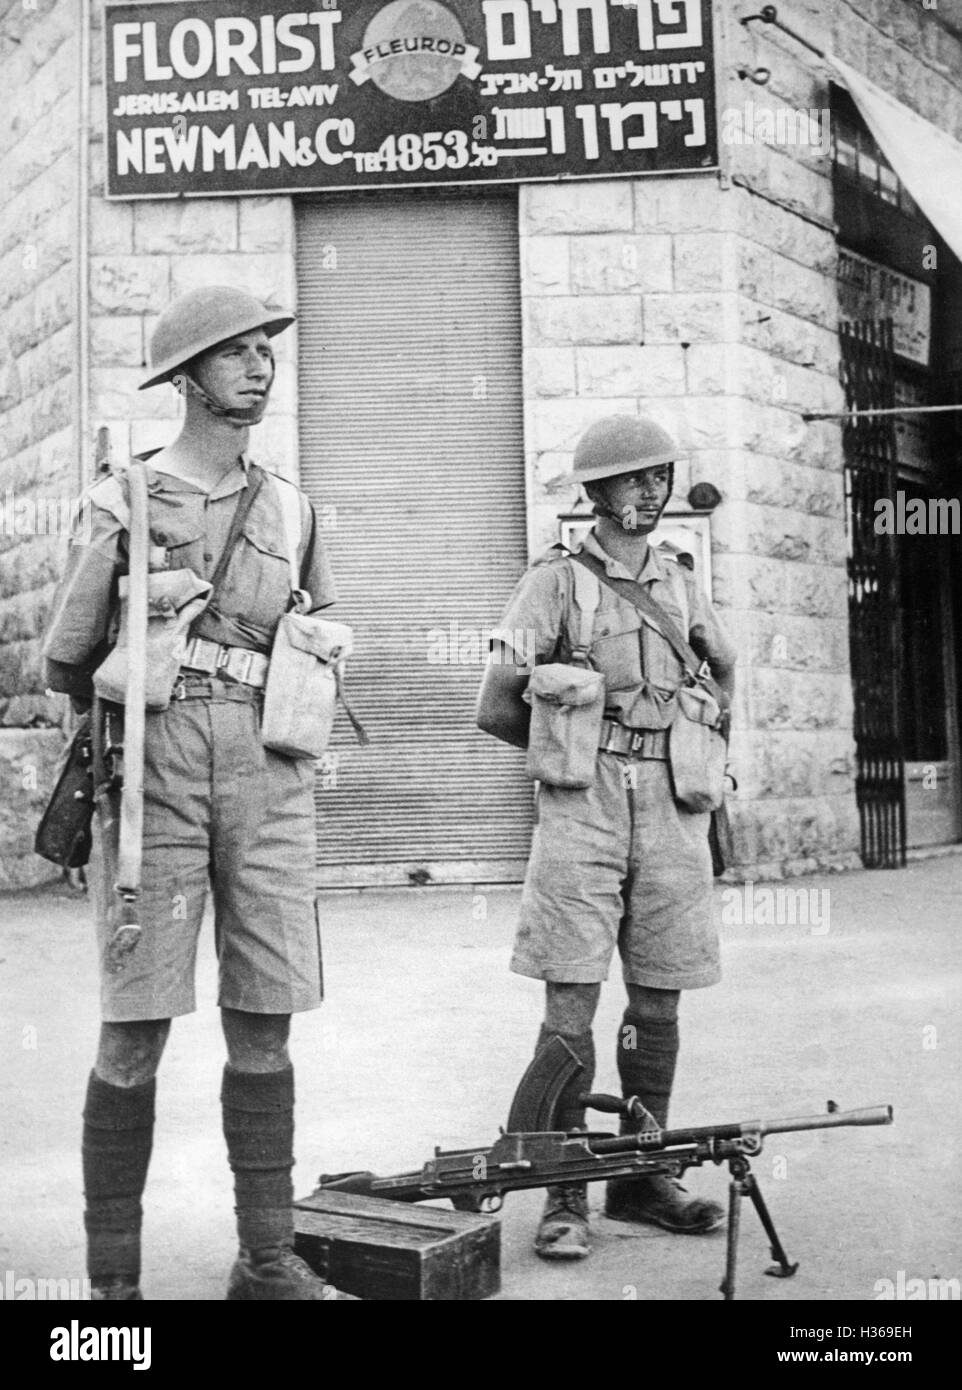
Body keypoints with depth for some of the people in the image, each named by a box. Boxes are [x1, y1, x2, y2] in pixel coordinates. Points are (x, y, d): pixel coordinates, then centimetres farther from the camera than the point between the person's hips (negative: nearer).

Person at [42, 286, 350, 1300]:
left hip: (269, 787, 4)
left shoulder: (289, 507, 14)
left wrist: (277, 711, 14)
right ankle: (112, 1276, 7)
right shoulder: (122, 501, 2)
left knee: (264, 1026, 5)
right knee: (135, 1034, -3)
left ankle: (267, 1261, 16)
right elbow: (65, 663, 7)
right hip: (155, 777, -3)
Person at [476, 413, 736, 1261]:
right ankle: (565, 1198, 1)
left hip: (672, 808, 5)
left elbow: (724, 672, 31)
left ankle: (643, 1177, 20)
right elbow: (497, 709, -5)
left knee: (658, 1003, 8)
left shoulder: (681, 581, 13)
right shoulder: (557, 580, -2)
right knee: (572, 1001, -6)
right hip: (583, 807, -4)